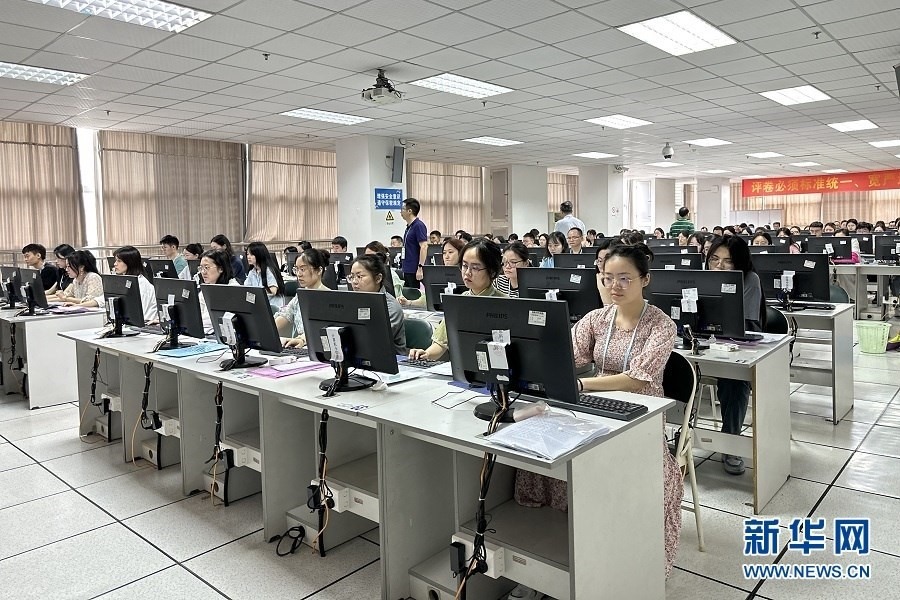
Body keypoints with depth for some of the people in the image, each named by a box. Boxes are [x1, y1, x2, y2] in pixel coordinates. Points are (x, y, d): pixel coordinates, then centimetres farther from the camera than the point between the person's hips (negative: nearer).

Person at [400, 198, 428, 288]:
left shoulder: (419, 226, -13)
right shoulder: (409, 227, 16)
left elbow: (424, 247, -20)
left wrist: (420, 268, -24)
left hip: (414, 270, -10)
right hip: (407, 270, 10)